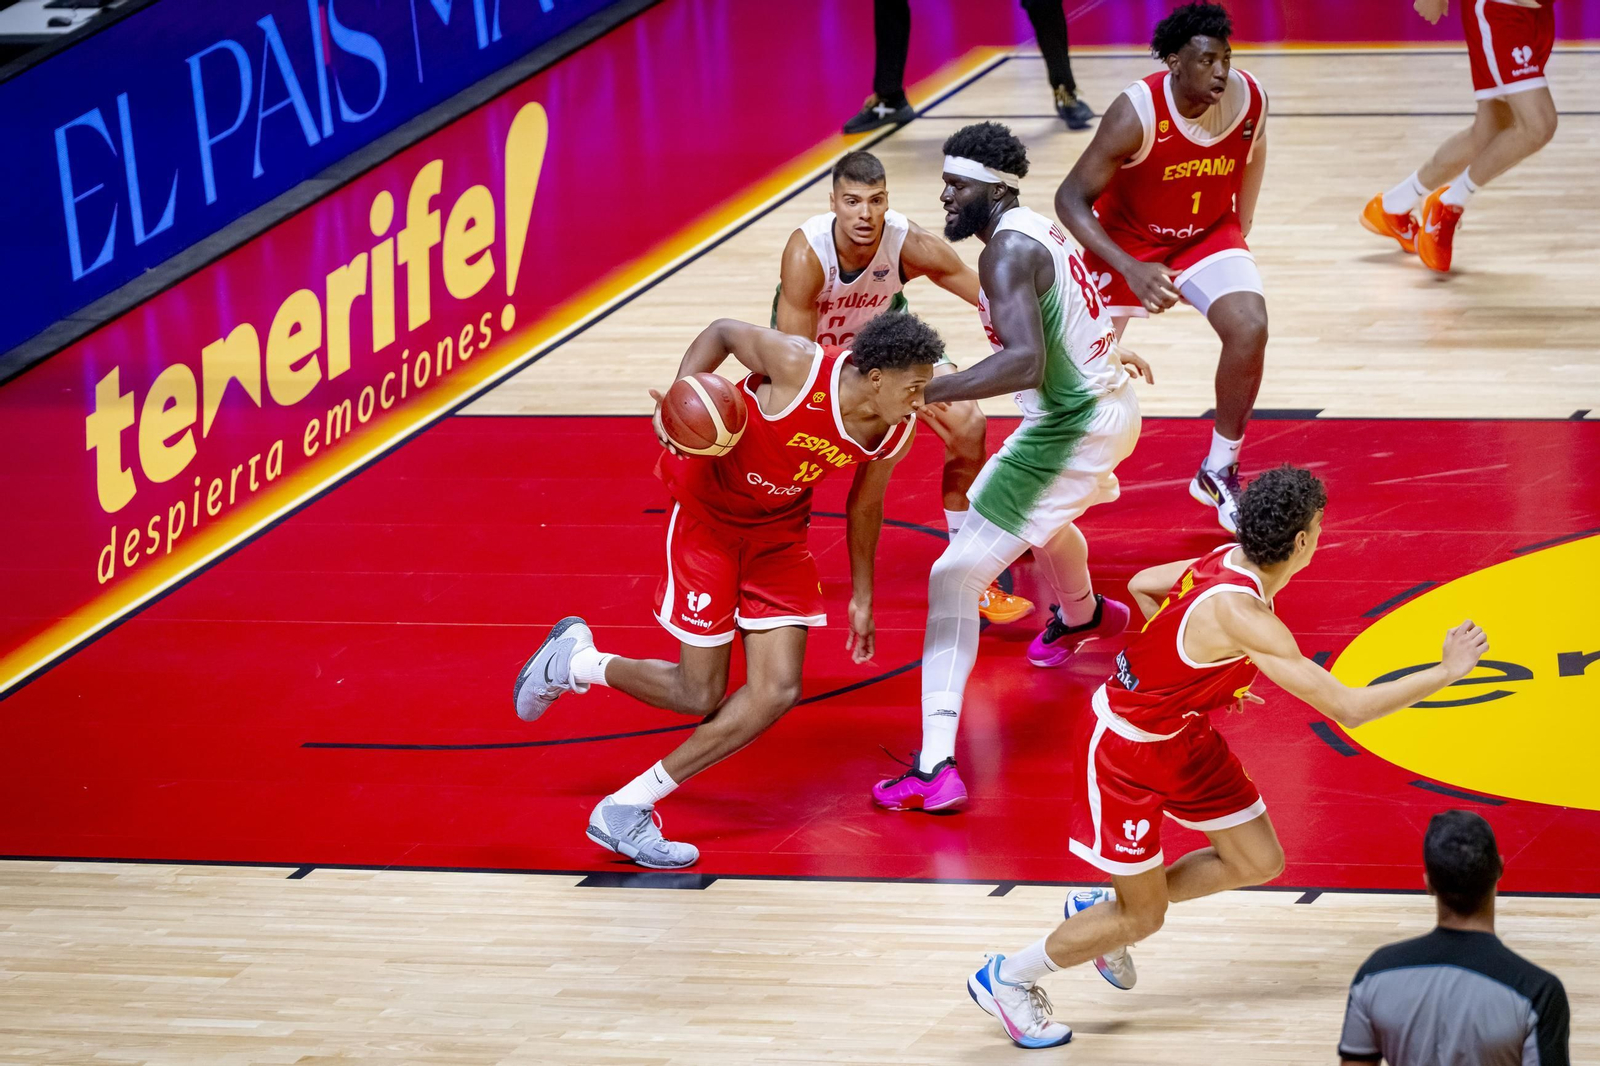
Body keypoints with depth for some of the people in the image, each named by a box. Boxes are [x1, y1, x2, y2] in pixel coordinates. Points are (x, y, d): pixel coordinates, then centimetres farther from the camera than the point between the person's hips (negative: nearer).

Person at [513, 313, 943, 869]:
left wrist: (861, 598, 15)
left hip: (778, 531, 6)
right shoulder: (799, 366, -31)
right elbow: (724, 332, -12)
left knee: (777, 692, -7)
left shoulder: (898, 433, -13)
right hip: (708, 511, -6)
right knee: (701, 695, -3)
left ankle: (626, 807, 3)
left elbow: (865, 504, 7)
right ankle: (574, 661, 25)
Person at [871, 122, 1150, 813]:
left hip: (1072, 427, -10)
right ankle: (1083, 616, 75)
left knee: (956, 575, -13)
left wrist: (931, 390, -37)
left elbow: (1025, 363, -35)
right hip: (1109, 404, 10)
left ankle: (935, 767, -23)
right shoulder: (1041, 229, 9)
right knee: (1038, 516, 42)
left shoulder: (1008, 251, -21)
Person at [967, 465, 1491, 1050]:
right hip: (1125, 749, -9)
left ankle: (1102, 907, 29)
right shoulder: (1241, 614, -36)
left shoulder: (1227, 559, -9)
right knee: (1142, 918, 4)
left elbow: (1140, 585, 12)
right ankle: (1005, 979, 24)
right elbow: (1346, 707, -36)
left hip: (1181, 733, 9)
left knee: (1259, 862, 12)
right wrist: (1445, 672, -28)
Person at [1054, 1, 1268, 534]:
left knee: (1249, 328, -21)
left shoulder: (1249, 100, -20)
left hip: (1208, 234, 2)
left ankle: (1219, 471, -2)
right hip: (1127, 238, -2)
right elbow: (1071, 198, -28)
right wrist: (1131, 270, -39)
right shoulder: (1136, 114, -32)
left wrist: (1239, 228, 13)